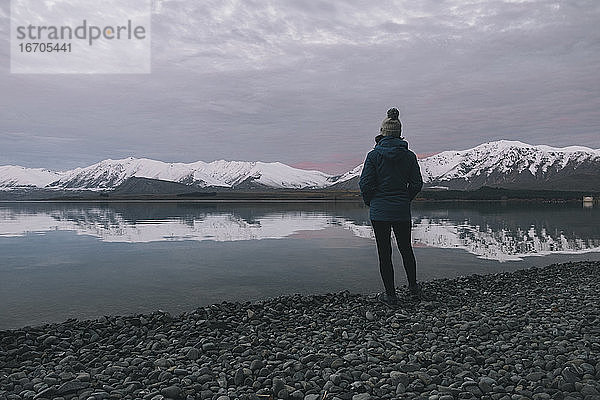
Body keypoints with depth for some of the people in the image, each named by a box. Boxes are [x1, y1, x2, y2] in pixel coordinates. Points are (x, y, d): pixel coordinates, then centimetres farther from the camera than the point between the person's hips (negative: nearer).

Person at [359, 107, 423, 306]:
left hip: (379, 211, -3)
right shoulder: (409, 156, 0)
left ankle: (390, 295, 12)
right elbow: (417, 184, 2)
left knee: (384, 253, 6)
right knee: (406, 248, 21)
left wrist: (369, 201, 8)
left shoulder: (374, 155, -8)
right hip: (402, 211, 3)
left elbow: (365, 184, -9)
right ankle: (413, 286, 34)